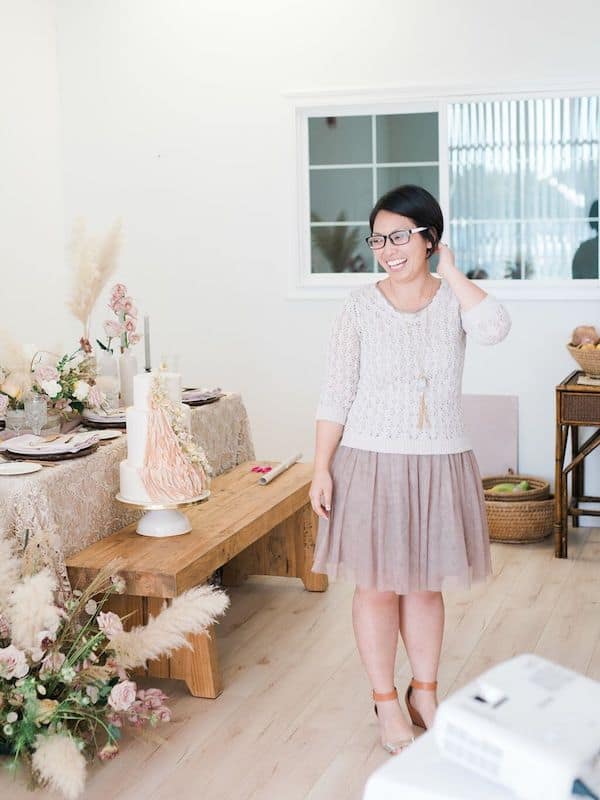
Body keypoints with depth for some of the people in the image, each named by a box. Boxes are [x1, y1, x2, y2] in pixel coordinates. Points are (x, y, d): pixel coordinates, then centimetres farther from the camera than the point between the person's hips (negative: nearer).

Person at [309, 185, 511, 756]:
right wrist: (321, 468, -9)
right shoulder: (361, 306, -5)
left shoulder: (455, 299, -2)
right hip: (372, 462, -1)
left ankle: (424, 693, 33)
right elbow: (336, 393, -5)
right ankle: (385, 702, 24)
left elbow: (493, 330, -26)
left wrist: (450, 270, -16)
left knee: (425, 583, 15)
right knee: (377, 585, 7)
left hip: (439, 464, 1)